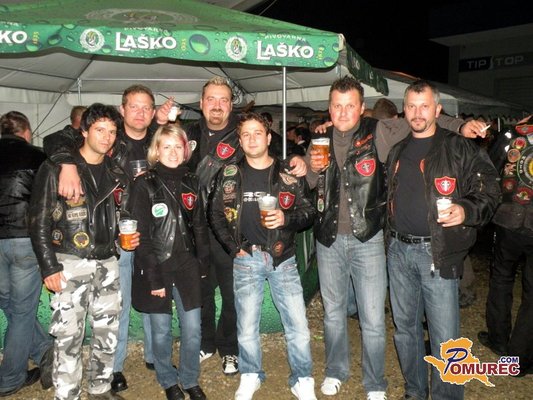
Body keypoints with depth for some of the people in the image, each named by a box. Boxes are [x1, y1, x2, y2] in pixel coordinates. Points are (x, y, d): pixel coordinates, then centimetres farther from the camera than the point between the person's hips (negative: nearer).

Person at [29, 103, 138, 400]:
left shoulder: (116, 173, 10)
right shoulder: (56, 169, -5)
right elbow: (39, 221, -7)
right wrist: (49, 267, -11)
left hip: (107, 263, 5)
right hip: (70, 264, -5)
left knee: (108, 332, 11)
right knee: (68, 336, -3)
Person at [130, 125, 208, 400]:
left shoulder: (191, 182, 6)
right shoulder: (145, 185, -8)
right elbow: (141, 235, -11)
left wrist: (203, 262, 5)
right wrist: (154, 278, -14)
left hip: (186, 267, 3)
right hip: (156, 268, -3)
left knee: (193, 330, 6)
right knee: (161, 332, 9)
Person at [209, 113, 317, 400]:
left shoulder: (288, 173, 2)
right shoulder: (230, 175, 3)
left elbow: (309, 212, 4)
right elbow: (216, 215, 8)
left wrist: (286, 219, -16)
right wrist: (234, 247, -1)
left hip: (283, 258, 0)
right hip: (246, 258, 1)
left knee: (298, 325, 1)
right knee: (246, 326, 10)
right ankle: (250, 376, 33)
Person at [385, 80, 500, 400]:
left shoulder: (460, 148, -3)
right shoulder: (397, 152, 14)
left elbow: (489, 191, -8)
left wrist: (466, 210, -24)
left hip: (438, 253, -5)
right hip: (399, 250, 6)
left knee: (445, 337, -2)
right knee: (405, 327, 16)